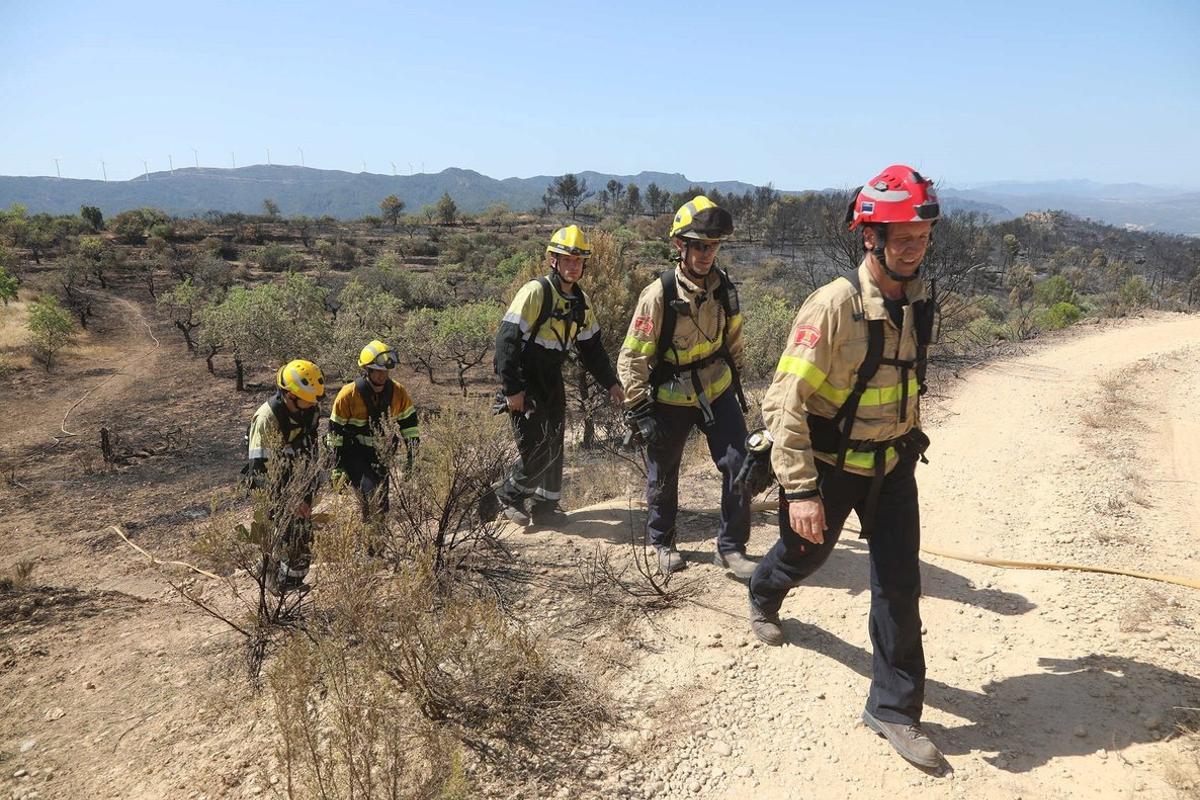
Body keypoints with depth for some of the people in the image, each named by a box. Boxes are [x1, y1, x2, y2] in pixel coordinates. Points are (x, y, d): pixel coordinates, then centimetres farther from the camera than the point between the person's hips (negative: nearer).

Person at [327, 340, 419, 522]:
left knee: (382, 500, 10)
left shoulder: (398, 393, -7)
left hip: (382, 455, 4)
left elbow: (409, 424, 4)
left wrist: (413, 455, 1)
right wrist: (337, 468, -7)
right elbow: (336, 431, -9)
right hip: (354, 455, -4)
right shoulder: (348, 395, -16)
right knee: (372, 496, -21)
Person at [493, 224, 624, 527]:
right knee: (538, 448, -11)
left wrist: (610, 382, 10)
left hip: (552, 382, 7)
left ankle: (545, 507, 24)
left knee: (554, 446, 10)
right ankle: (508, 494, 14)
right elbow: (507, 339, -22)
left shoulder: (580, 301, 6)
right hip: (524, 382, -7)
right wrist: (512, 388, -24)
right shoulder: (535, 292, -18)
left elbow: (591, 346, 15)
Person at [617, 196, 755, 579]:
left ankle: (730, 548, 12)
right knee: (663, 476, 11)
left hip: (718, 391, 4)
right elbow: (631, 358, -16)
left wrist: (736, 381, 17)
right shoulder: (659, 295, -19)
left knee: (739, 466, -4)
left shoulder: (724, 287, -4)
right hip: (671, 399, -3)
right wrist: (641, 411, -18)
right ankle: (663, 543, 35)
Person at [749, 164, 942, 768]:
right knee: (806, 551, 19)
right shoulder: (834, 306, -24)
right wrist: (800, 490, -27)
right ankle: (763, 596, 55)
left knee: (899, 584, 3)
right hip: (831, 467, -5)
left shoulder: (918, 300, -2)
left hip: (892, 464, 5)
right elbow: (786, 403, -25)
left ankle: (893, 708, 19)